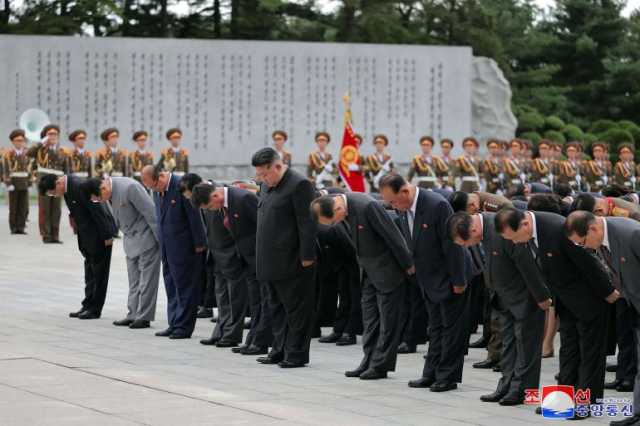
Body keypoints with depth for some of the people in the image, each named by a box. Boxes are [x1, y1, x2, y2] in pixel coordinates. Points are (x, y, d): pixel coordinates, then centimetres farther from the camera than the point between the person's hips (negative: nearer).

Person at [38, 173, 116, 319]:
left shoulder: (80, 186, -25)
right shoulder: (67, 188, 3)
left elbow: (98, 211, -23)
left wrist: (107, 236, -20)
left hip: (99, 235, -9)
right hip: (87, 235, 9)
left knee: (99, 273, -1)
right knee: (90, 272, 13)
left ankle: (95, 310, 4)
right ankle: (88, 306, 19)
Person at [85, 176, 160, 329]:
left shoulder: (129, 187, -25)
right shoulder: (110, 192, 1)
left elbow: (150, 212, -22)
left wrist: (160, 240, -18)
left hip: (146, 236, -8)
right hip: (131, 239, 8)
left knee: (146, 279, -4)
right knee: (134, 280, 11)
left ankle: (144, 316, -1)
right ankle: (133, 315, 15)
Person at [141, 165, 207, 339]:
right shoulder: (158, 190, 6)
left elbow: (195, 216, -15)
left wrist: (199, 244, -12)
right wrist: (162, 242, 14)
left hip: (184, 248, -8)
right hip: (167, 247, 8)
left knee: (185, 287, -1)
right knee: (172, 287, 13)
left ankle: (183, 326, 3)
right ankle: (174, 324, 20)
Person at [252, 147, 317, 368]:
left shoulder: (299, 184, -13)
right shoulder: (267, 185, 13)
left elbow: (307, 223, -16)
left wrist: (307, 257, -17)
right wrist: (262, 255, 16)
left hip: (292, 262, -9)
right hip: (273, 262, 9)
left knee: (296, 308, -1)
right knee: (277, 307, 14)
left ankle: (296, 354, 4)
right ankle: (280, 351, 21)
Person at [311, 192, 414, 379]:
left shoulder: (367, 206, -30)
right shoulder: (343, 204, -5)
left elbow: (392, 235, -22)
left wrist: (408, 265, -13)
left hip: (388, 269, -8)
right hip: (370, 271, 8)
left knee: (388, 320, 0)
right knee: (370, 320, 11)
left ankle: (381, 366, 4)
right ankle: (369, 362, 17)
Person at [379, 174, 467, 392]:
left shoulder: (437, 205, -26)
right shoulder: (406, 209, -2)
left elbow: (452, 245, -23)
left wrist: (458, 281, -19)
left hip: (449, 278, -8)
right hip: (430, 280, 8)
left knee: (452, 327, 0)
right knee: (436, 328, 14)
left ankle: (448, 376, 5)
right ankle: (432, 374, 20)